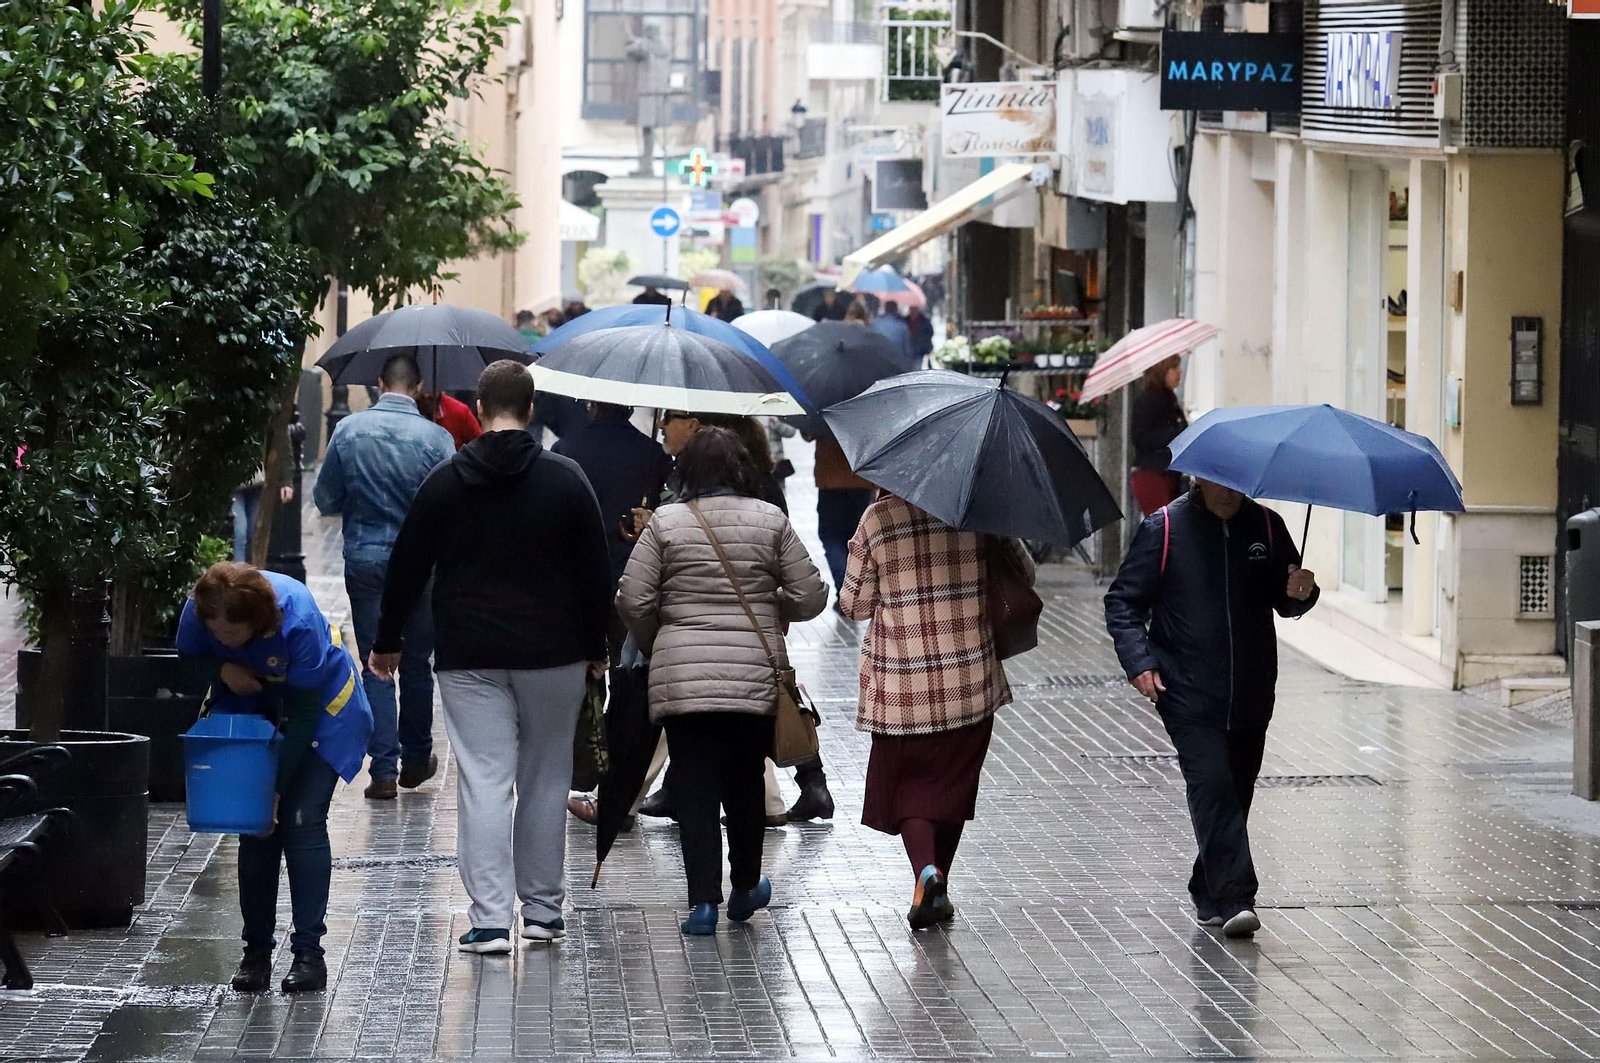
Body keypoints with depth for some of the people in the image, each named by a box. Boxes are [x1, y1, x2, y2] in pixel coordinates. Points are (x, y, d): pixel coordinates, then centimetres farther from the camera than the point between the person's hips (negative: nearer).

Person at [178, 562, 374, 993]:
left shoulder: (298, 622, -37)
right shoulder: (197, 612, -25)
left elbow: (302, 714, -29)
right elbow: (189, 656, -2)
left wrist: (275, 790, -27)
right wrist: (222, 669, -27)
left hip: (322, 706, -4)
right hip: (248, 703, 4)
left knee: (302, 822, -13)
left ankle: (309, 953, -8)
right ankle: (256, 950, 5)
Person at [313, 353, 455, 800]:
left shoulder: (348, 430, -4)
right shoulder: (436, 437, -9)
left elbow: (325, 500, 2)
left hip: (364, 558, 0)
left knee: (375, 665, 4)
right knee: (416, 662, 14)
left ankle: (384, 769, -3)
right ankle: (416, 760, 26)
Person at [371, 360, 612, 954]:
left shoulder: (444, 482, 0)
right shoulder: (566, 479, -2)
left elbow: (407, 569, 5)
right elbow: (596, 572, 2)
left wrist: (387, 642, 17)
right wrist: (596, 649, 13)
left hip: (470, 659, 0)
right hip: (552, 657, 0)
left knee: (483, 783, -3)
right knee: (545, 781, 12)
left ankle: (490, 920, -10)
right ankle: (543, 909, 18)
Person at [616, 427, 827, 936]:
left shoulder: (665, 523, -1)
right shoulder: (771, 521, 2)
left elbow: (633, 601, -2)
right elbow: (810, 597, 2)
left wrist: (654, 645, 16)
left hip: (682, 678, -1)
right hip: (756, 676, 1)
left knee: (695, 790, 2)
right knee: (745, 785, 17)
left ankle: (704, 900, -4)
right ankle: (745, 888, 31)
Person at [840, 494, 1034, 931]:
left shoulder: (877, 519, -10)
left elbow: (855, 604, -1)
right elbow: (1024, 571, 7)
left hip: (900, 686, -2)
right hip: (970, 682, 2)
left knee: (906, 784, 9)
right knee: (952, 783, 16)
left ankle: (927, 871, -15)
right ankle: (938, 894, 22)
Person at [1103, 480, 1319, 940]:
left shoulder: (1265, 527, 7)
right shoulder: (1165, 528, -2)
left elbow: (1284, 601, 14)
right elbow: (1123, 601, 1)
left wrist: (1300, 593, -10)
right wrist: (1138, 661, -12)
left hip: (1250, 696, 4)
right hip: (1189, 695, -4)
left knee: (1235, 794, 9)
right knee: (1212, 785, -17)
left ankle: (1209, 895, 26)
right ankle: (1234, 901, -22)